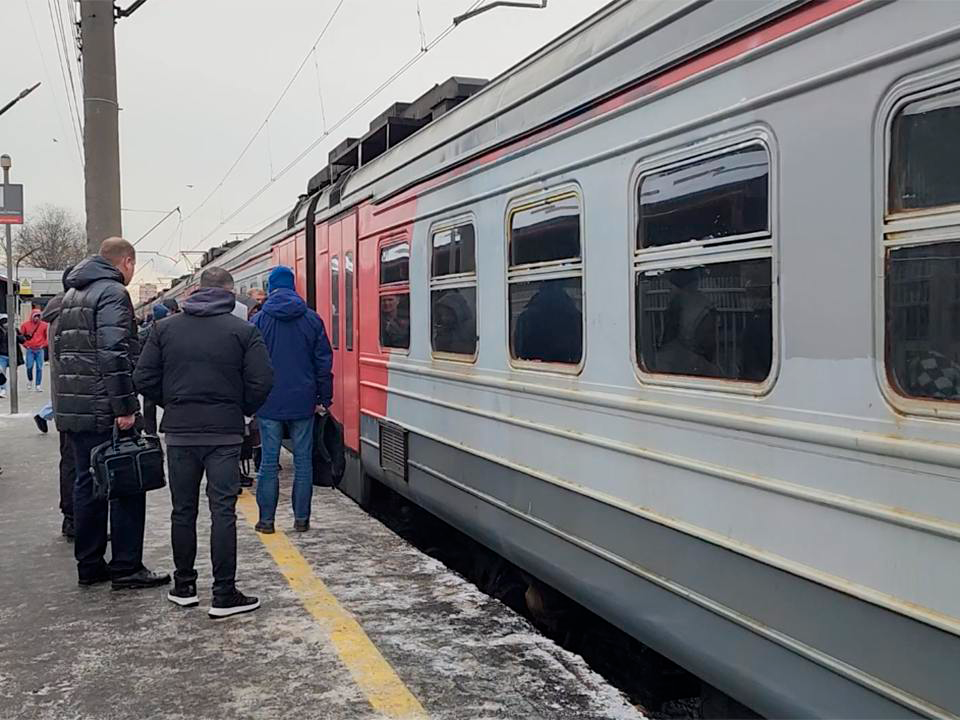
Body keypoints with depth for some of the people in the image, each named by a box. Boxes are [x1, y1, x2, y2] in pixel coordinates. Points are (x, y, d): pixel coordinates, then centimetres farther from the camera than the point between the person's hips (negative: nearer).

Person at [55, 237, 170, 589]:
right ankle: (126, 568, 3)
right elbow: (114, 353, -21)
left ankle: (89, 565, 19)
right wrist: (125, 408, -21)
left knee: (87, 484, 13)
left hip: (73, 410, 9)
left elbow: (60, 347, 23)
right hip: (105, 411, -9)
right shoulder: (113, 293, -11)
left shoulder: (71, 295, 18)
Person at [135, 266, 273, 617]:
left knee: (183, 510, 13)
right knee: (223, 511, 0)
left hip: (179, 433, 3)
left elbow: (143, 378, 1)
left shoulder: (164, 328, 4)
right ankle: (224, 595, 1)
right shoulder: (244, 331, -5)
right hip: (224, 433, -3)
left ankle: (183, 587, 23)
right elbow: (261, 382, -10)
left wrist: (173, 405, 15)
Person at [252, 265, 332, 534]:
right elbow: (324, 361, 3)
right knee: (303, 460, 6)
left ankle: (266, 519, 8)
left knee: (269, 461, 4)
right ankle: (301, 519, 9)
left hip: (269, 403, -1)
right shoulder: (311, 319, 2)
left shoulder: (258, 321, -2)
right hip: (302, 401, 1)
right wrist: (324, 399, 9)